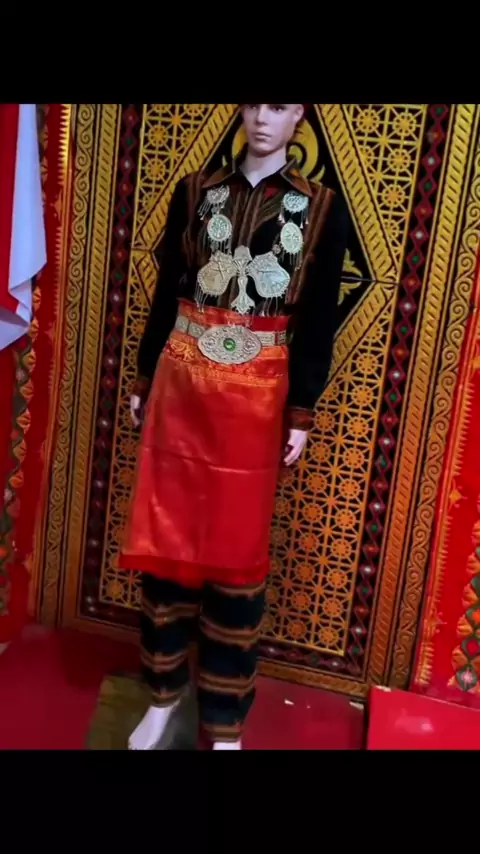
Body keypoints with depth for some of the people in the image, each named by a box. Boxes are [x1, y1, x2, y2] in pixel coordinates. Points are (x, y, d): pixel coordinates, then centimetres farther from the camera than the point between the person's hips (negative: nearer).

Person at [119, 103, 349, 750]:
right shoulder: (194, 193, 7)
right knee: (166, 538, 7)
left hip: (256, 398, -2)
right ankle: (165, 692, 27)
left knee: (238, 552, 5)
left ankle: (224, 718, 21)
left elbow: (318, 323, 1)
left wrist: (301, 413, -2)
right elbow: (165, 295, 9)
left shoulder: (323, 209, 1)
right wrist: (143, 382, 9)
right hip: (180, 385, 2)